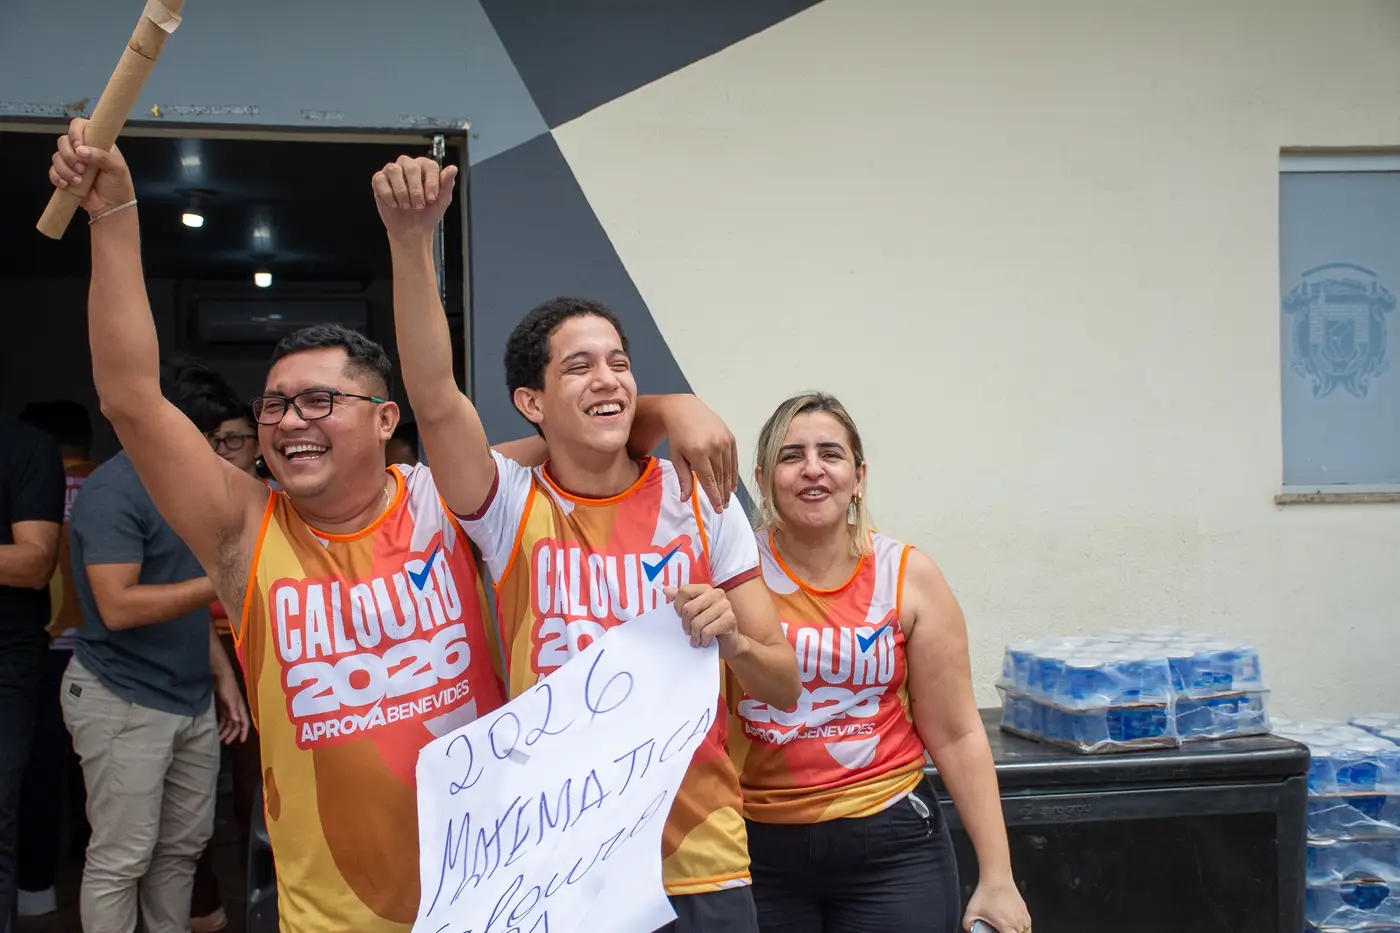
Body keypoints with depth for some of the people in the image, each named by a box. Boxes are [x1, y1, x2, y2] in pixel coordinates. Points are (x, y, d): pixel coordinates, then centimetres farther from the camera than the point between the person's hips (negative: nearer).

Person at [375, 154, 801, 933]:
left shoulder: (699, 499, -2)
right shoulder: (513, 508, -5)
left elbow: (785, 685, 2)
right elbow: (434, 398, -24)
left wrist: (732, 639, -19)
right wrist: (413, 239, -33)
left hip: (700, 863, 1)